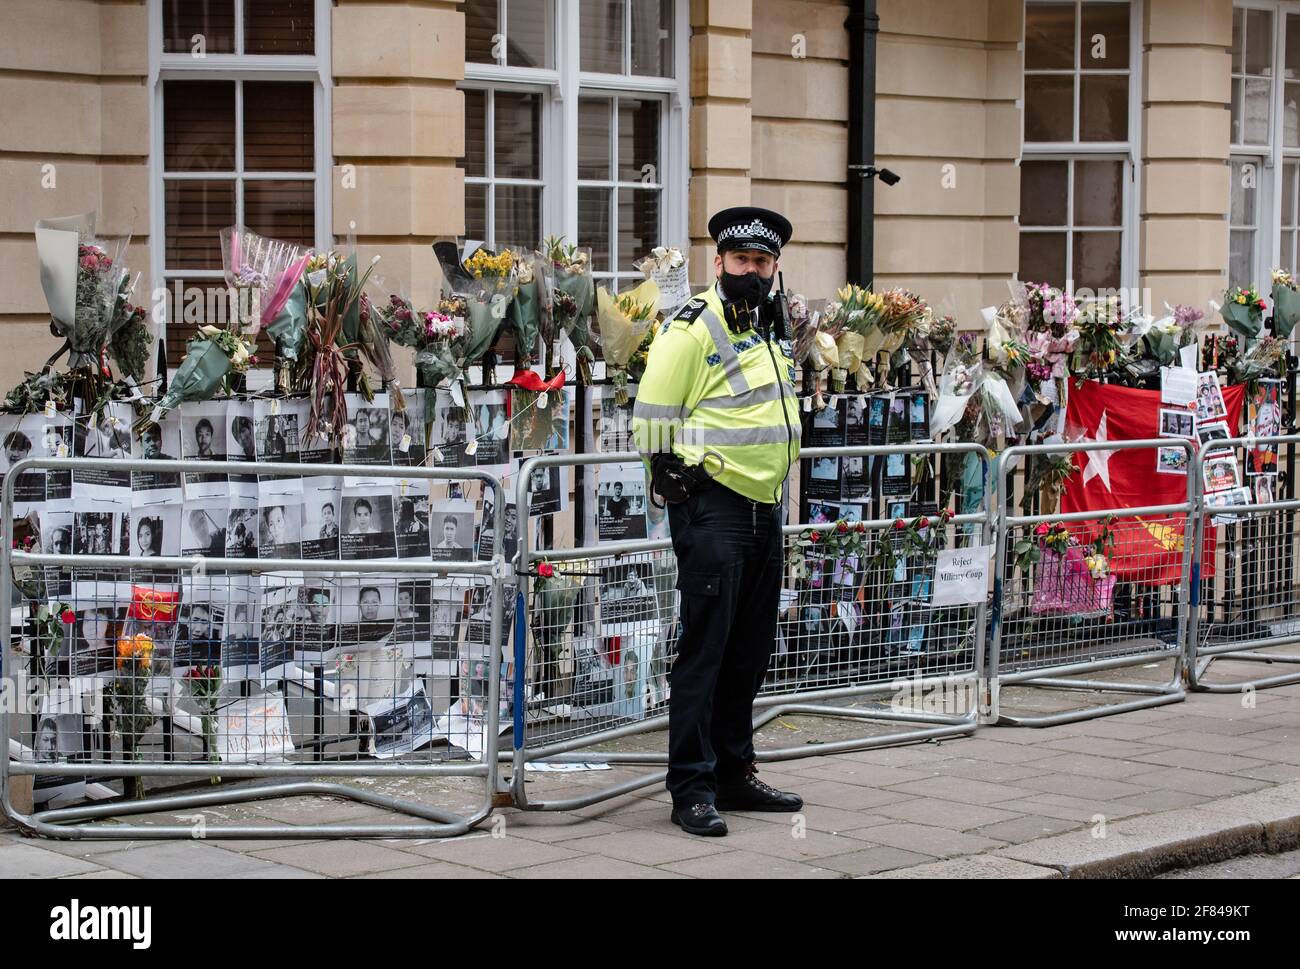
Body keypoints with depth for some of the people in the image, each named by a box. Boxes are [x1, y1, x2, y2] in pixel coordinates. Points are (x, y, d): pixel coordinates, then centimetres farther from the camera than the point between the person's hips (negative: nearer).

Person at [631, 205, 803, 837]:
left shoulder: (772, 330, 16)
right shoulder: (693, 327, -10)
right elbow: (653, 416, -12)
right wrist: (676, 480, -11)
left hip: (764, 510, 8)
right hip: (712, 508, -8)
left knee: (750, 651, 13)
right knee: (704, 649, -8)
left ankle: (734, 773, 24)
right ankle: (691, 790, -4)